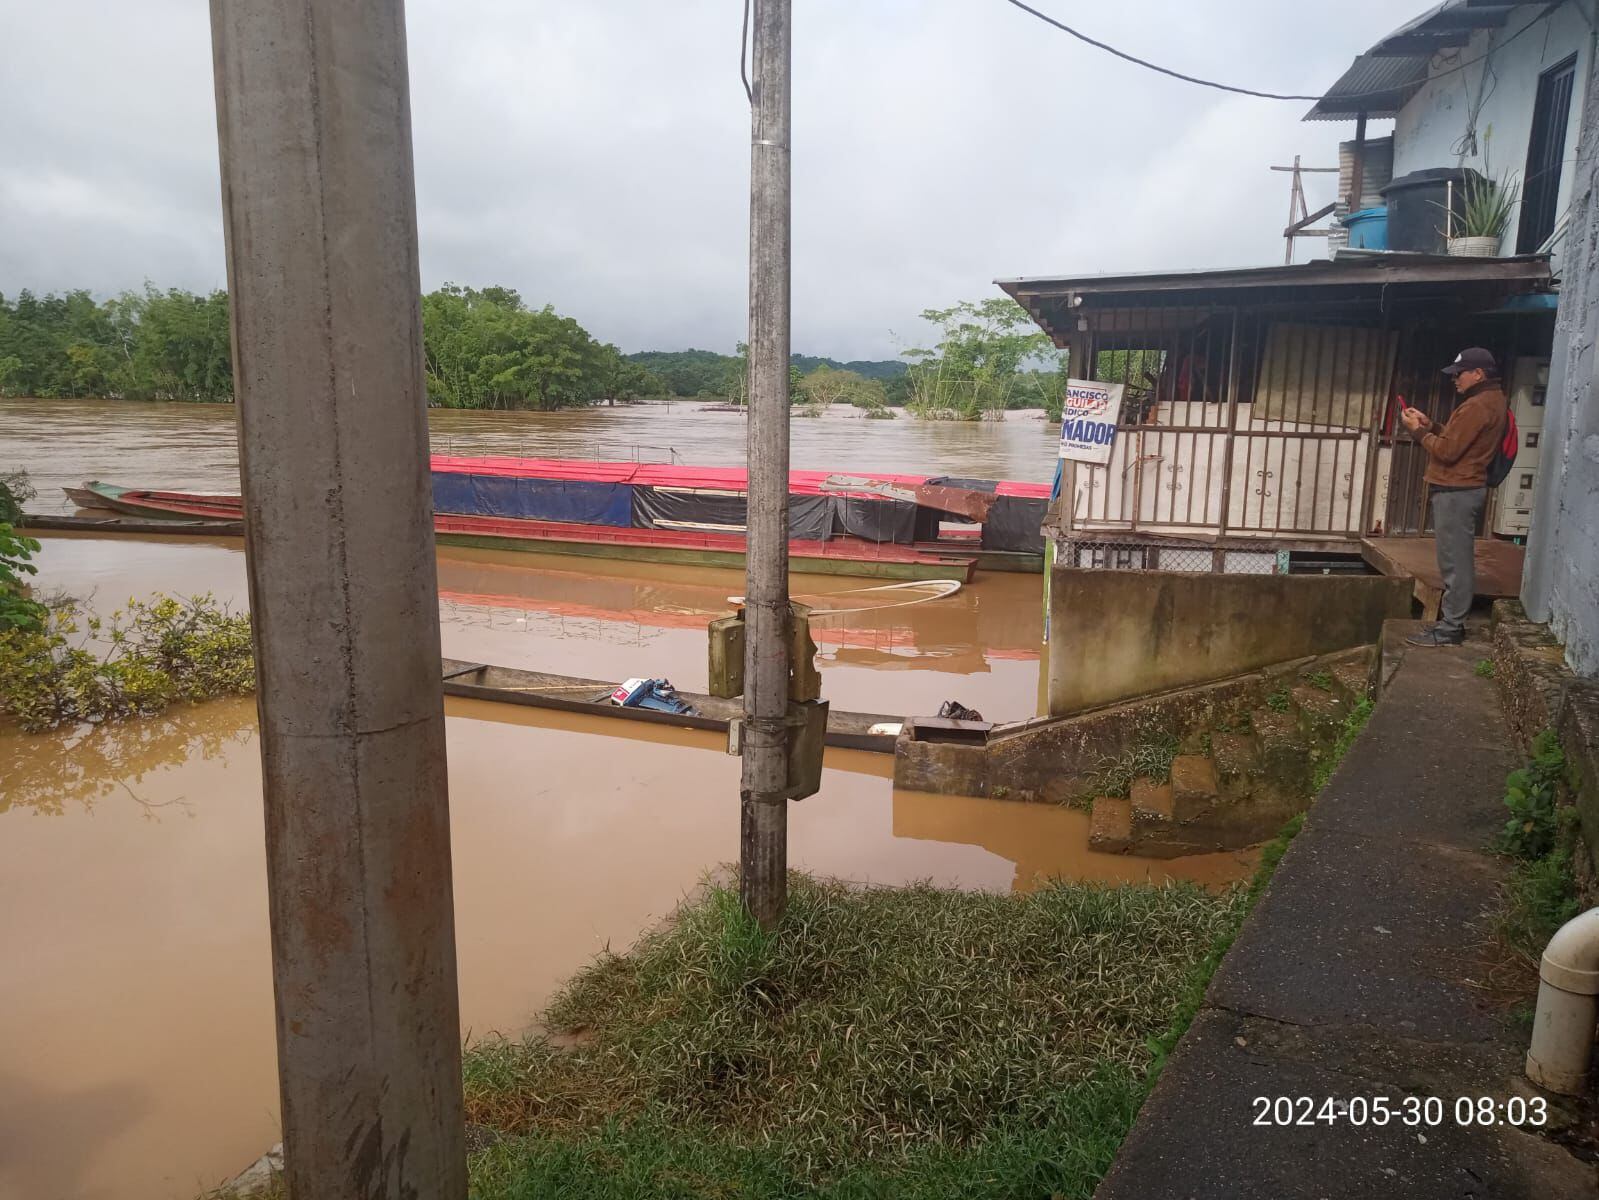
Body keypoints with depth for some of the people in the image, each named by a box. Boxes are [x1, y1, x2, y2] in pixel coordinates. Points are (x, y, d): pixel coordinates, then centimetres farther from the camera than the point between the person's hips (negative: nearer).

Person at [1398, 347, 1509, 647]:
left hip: (1456, 492, -11)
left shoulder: (1477, 405, -18)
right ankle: (1452, 621, 18)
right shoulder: (1492, 400, 16)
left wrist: (1418, 430, -8)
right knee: (1458, 560, 13)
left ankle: (1449, 629, -5)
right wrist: (1430, 426, 10)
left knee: (1454, 562, -8)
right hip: (1466, 489, 11)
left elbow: (1448, 451, -20)